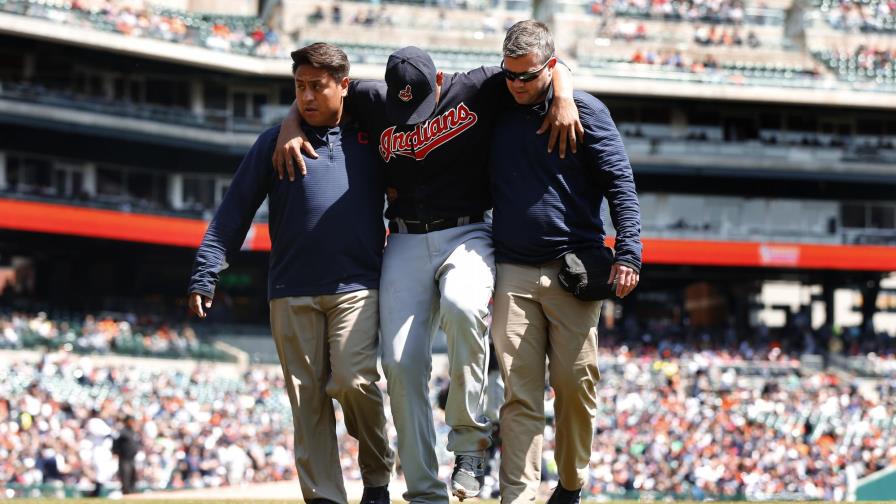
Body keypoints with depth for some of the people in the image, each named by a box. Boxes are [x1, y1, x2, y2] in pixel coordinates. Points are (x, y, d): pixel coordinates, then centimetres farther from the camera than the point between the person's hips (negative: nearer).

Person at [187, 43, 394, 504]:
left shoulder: (370, 136, 9)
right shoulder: (276, 141, 7)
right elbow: (233, 212, 6)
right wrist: (204, 275, -2)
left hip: (357, 286, -1)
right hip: (292, 291, 1)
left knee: (354, 380, -18)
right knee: (307, 398, -1)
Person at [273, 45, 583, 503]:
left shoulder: (478, 90, -5)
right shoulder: (376, 101, 2)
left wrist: (563, 99, -17)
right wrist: (290, 127, 2)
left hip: (466, 235, -3)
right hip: (406, 242, 3)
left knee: (461, 306, -36)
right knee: (401, 364, -7)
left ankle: (469, 439, -21)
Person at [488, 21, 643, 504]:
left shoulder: (585, 110, 1)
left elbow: (620, 184, -3)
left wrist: (628, 254, -12)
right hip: (513, 271, 2)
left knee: (575, 384, -3)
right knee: (519, 394, -5)